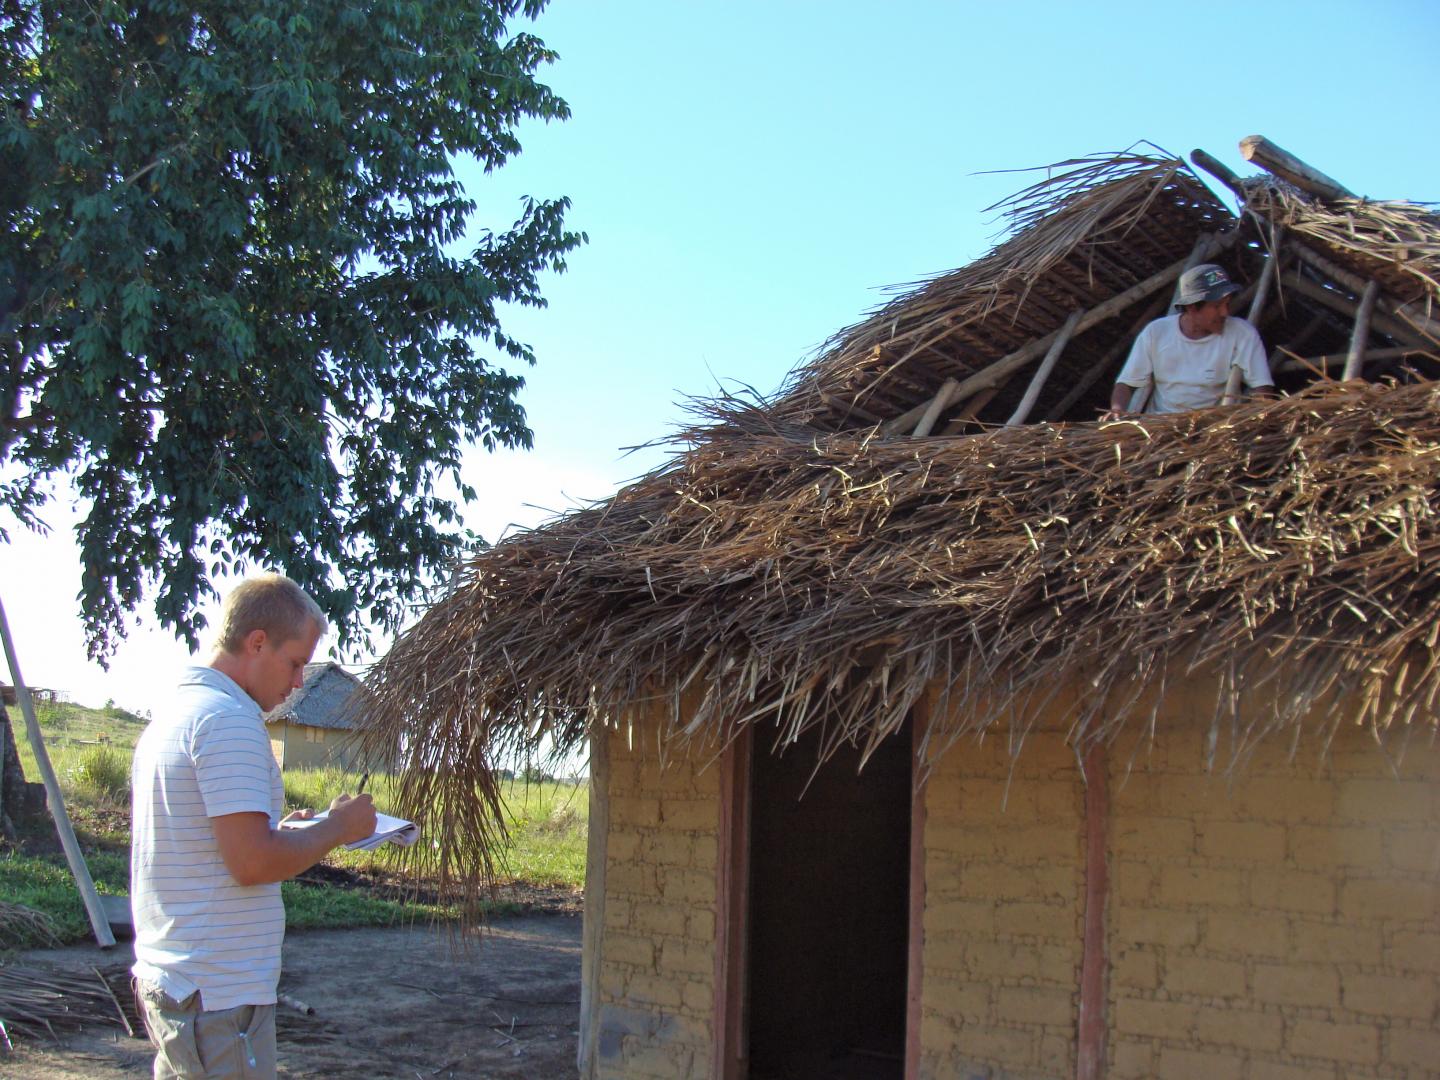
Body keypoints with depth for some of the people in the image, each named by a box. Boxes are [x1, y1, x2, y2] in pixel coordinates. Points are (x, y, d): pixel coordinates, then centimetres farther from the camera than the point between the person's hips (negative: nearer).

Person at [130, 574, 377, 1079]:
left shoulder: (171, 715, 14)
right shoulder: (230, 720, -17)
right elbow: (252, 862, -23)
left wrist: (286, 830, 14)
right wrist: (336, 828, -9)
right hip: (219, 997, -10)